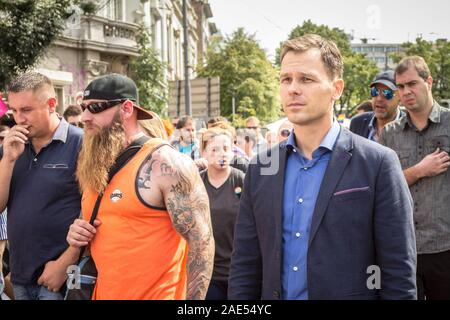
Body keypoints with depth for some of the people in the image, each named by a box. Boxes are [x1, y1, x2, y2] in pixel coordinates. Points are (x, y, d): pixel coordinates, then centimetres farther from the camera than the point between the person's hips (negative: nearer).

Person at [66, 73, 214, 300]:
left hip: (157, 294, -7)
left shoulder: (165, 163, -16)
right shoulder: (94, 167, 7)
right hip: (102, 293, 7)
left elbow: (201, 241, -18)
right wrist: (79, 236, -1)